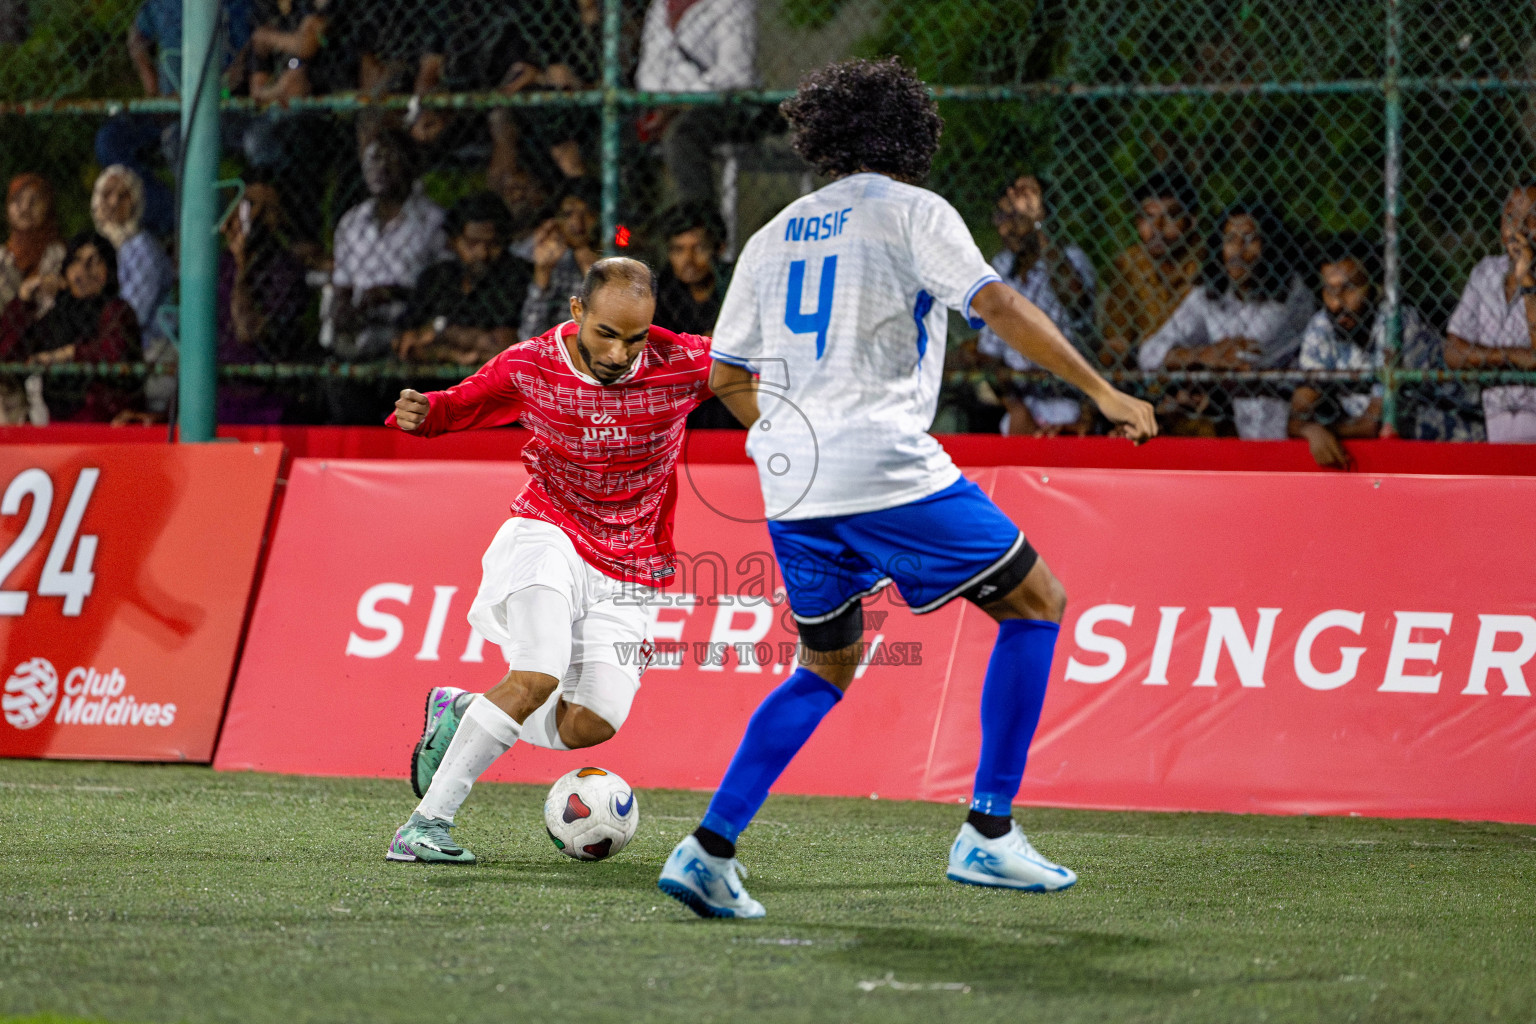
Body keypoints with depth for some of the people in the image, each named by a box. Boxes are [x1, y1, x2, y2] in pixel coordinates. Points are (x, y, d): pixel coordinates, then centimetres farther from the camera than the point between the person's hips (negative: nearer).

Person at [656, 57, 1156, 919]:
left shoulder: (774, 236, 18)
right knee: (1037, 604, 7)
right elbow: (999, 308, -11)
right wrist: (1103, 391, -8)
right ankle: (988, 835, 1)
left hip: (793, 486, 6)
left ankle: (710, 849, 5)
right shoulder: (911, 211, 2)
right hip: (889, 469, -6)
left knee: (827, 669, 20)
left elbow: (727, 376, 22)